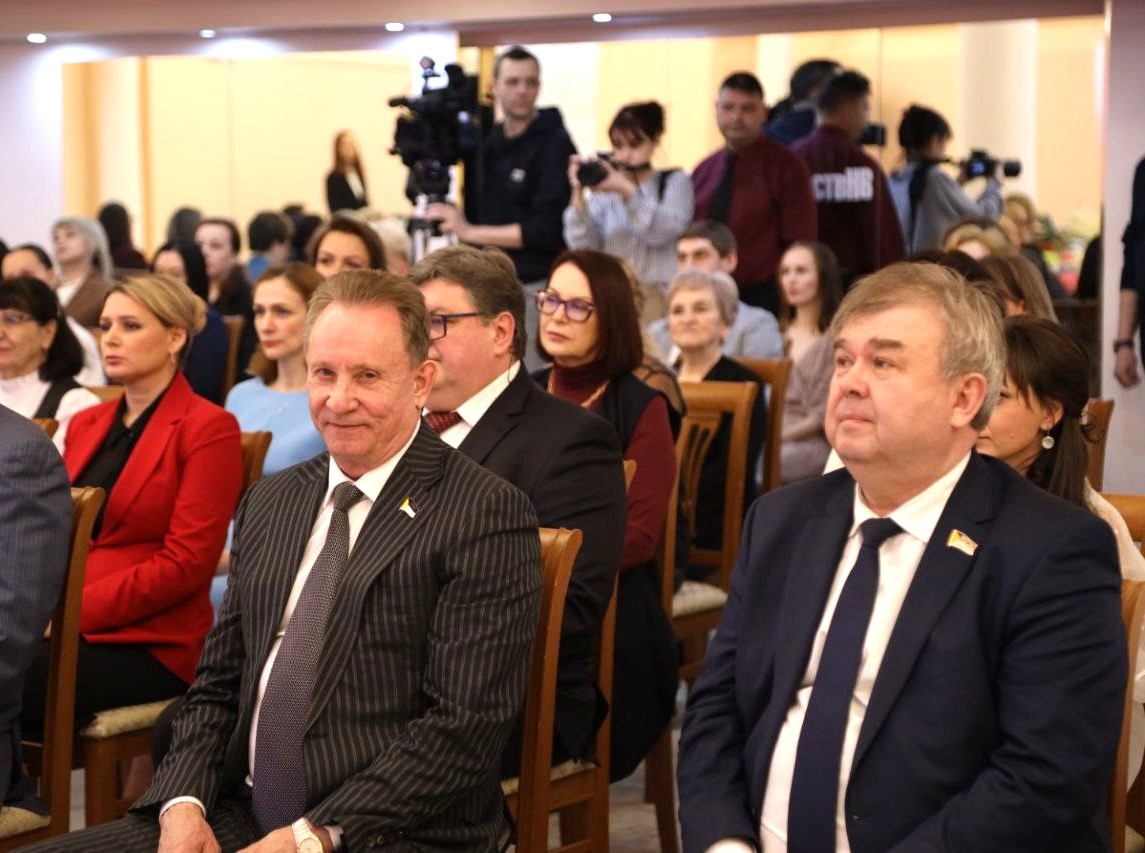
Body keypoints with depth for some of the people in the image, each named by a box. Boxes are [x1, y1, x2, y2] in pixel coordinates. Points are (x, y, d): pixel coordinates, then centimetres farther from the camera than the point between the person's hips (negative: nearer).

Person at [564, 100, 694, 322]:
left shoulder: (675, 181, 9)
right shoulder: (605, 187, 11)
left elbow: (662, 232, -8)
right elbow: (582, 245, 0)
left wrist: (626, 190, -18)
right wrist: (579, 193, -12)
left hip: (658, 301, -1)